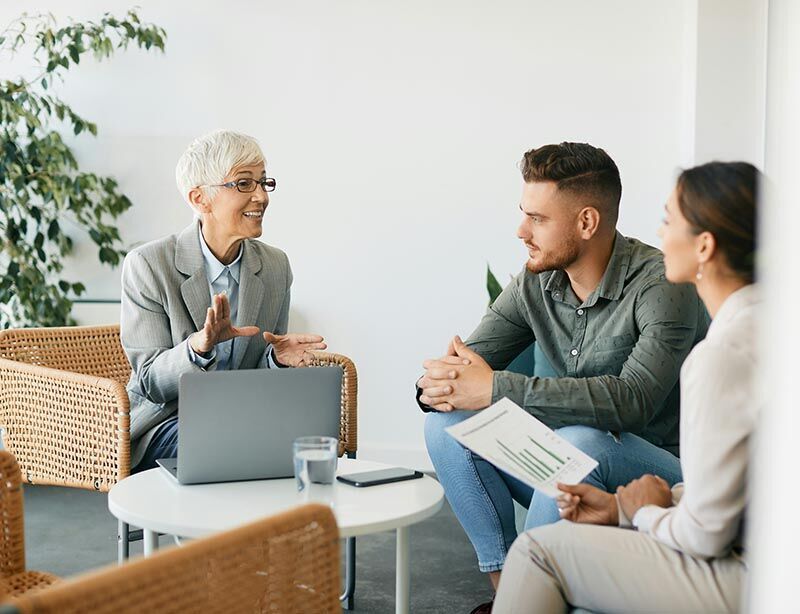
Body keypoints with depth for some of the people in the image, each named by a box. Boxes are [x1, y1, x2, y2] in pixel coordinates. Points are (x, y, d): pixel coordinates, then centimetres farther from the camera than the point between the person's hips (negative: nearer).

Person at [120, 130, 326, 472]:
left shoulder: (275, 266, 3)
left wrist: (277, 357, -15)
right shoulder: (147, 265, -10)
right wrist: (198, 345, -31)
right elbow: (151, 383, -10)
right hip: (166, 422, -4)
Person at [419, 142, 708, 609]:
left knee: (580, 441, -36)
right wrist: (438, 384, -25)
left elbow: (632, 400, -34)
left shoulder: (661, 285, -21)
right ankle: (504, 585, -8)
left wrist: (496, 389, -34)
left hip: (665, 471, -6)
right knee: (447, 420, -9)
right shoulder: (536, 284, 0)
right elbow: (466, 364, 1)